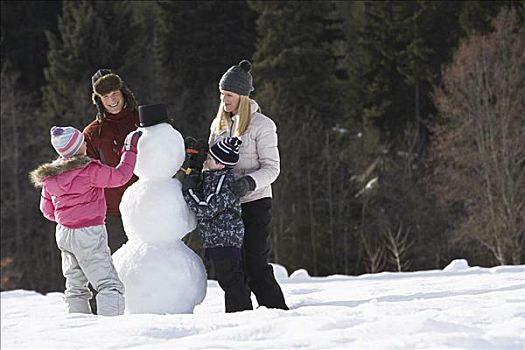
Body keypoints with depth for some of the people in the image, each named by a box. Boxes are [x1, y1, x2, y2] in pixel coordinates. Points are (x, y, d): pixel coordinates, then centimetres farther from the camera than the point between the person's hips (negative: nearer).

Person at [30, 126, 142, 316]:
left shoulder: (50, 177, 5)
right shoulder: (89, 170, -17)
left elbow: (47, 209, 16)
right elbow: (120, 176, -7)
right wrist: (130, 151, 6)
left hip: (63, 234, 7)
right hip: (89, 234, -7)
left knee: (76, 286, 16)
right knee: (109, 285, -5)